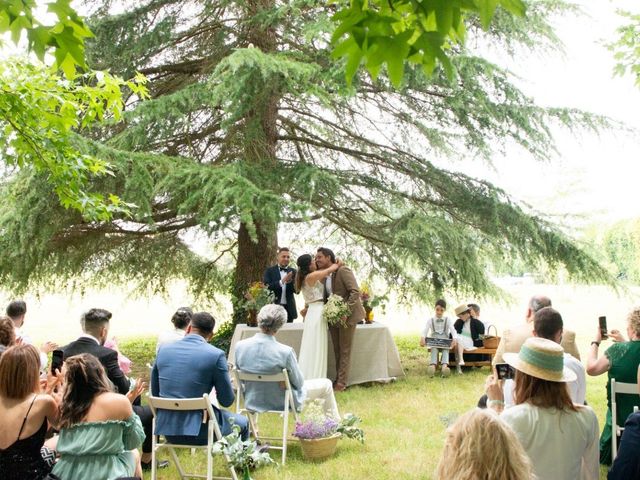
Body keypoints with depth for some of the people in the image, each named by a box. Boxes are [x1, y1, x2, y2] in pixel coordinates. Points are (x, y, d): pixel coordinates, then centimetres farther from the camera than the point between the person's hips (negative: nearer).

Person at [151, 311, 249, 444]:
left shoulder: (163, 350, 1)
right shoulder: (216, 355, -12)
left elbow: (155, 393, 10)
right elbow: (226, 401, -5)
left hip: (166, 429, 5)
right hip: (198, 431, -5)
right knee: (242, 423, 22)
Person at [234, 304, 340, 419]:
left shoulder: (239, 346, -18)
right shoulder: (285, 352, -30)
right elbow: (298, 383, -14)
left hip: (252, 402, 5)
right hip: (281, 403, -5)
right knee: (326, 384, 17)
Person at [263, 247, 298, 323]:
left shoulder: (293, 272, 8)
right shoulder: (269, 271, 2)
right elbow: (266, 287, -11)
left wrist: (290, 281, -22)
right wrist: (282, 281, -23)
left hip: (289, 308, 2)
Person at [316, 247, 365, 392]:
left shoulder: (343, 271, -16)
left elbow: (355, 291, -21)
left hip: (347, 315, -8)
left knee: (345, 351, -1)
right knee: (337, 350, 15)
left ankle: (342, 383, 4)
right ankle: (338, 379, 25)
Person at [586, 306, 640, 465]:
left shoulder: (617, 350, -20)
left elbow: (591, 368, -10)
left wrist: (595, 342, 2)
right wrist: (623, 342, 15)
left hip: (621, 417, -2)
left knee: (604, 458, 18)